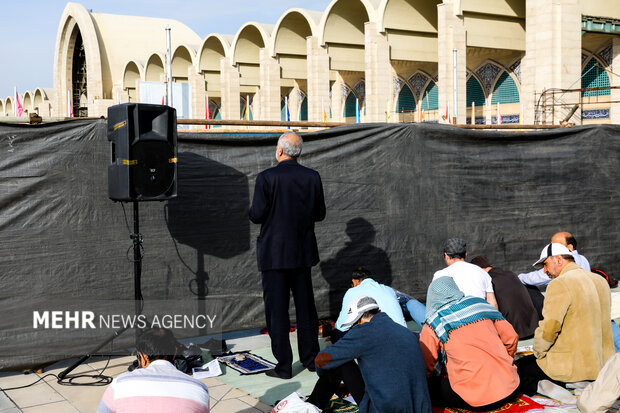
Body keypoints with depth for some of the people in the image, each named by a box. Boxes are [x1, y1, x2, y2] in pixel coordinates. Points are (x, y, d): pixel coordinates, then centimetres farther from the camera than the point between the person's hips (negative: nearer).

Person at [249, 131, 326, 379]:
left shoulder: (267, 178, -14)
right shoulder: (312, 177, -1)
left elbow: (256, 215, -13)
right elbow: (319, 214, 4)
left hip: (275, 253, -4)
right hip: (303, 252, 4)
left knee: (277, 310, 4)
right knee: (306, 306, 16)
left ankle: (283, 366, 8)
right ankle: (311, 358, 25)